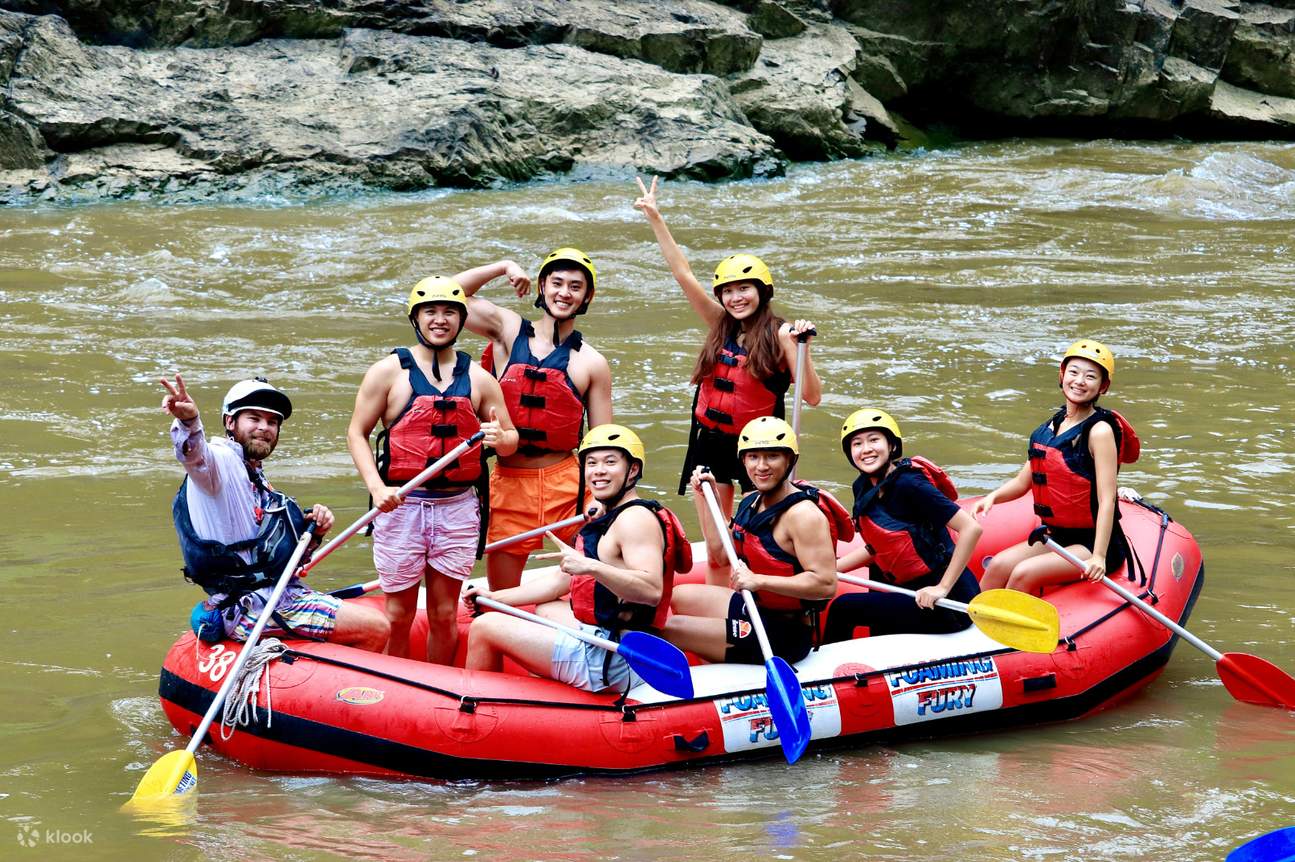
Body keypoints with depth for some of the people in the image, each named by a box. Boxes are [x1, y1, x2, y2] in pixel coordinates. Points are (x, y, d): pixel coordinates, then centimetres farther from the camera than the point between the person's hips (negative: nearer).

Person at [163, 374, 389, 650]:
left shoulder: (256, 478, 23)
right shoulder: (222, 460, -8)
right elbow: (196, 454, -33)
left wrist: (312, 531, 7)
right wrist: (189, 420, -55)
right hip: (248, 608, -10)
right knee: (375, 629, -15)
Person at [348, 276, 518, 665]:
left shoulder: (479, 379, 9)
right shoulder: (388, 371, 1)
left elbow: (511, 438, 15)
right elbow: (357, 433, 1)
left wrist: (500, 438, -11)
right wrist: (377, 487, -14)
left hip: (458, 506, 2)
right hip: (401, 504, -2)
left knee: (445, 614, 7)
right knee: (399, 615, 2)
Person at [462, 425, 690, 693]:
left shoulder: (636, 518, -16)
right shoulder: (608, 518, 18)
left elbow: (652, 590, -32)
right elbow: (561, 580, 24)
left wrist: (591, 566, -42)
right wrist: (495, 597, 22)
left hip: (611, 665, -11)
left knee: (484, 628, -2)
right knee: (546, 609, 39)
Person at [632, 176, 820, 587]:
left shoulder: (778, 335, -9)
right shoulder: (721, 326, 3)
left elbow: (812, 396, -14)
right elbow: (683, 273, 1)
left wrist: (800, 348, -27)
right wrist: (655, 219, -2)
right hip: (711, 443, 4)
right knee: (716, 552, 7)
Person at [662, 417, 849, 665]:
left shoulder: (803, 514, -23)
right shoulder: (752, 503, 6)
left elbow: (825, 584, -31)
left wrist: (758, 580, -35)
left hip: (783, 636, -10)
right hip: (755, 607, 10)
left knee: (670, 630, -12)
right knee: (680, 596, 25)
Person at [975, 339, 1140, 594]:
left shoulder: (1099, 431, -14)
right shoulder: (1053, 426, 9)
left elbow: (1106, 500, -21)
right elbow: (1023, 481, 12)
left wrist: (1098, 556, -30)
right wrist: (993, 497, -10)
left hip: (1094, 543, -7)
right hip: (1059, 538, 7)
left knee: (1024, 573, -24)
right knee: (999, 566, -12)